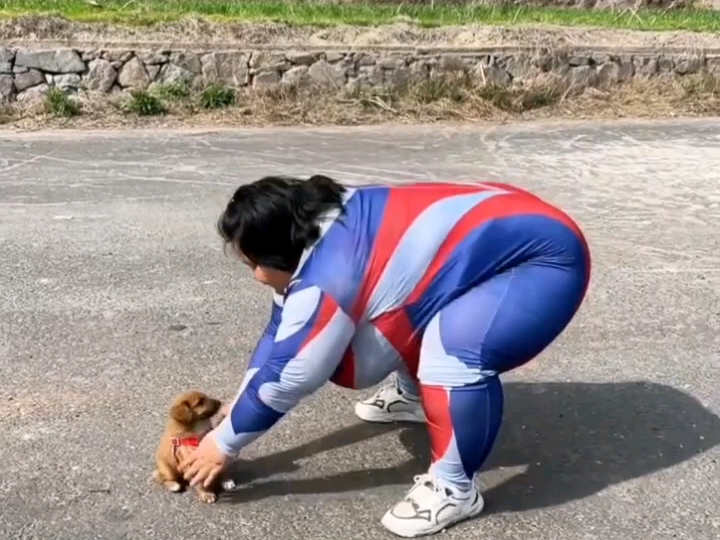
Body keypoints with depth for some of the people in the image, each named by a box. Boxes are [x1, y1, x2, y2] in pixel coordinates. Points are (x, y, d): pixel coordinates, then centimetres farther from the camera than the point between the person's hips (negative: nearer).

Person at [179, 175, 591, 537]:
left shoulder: (329, 275, -27)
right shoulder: (324, 228, 0)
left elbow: (284, 378, -17)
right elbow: (279, 335, 10)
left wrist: (224, 444, -3)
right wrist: (233, 414, 12)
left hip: (544, 259, -10)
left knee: (455, 348, -32)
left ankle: (455, 488, -10)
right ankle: (414, 395, 41)